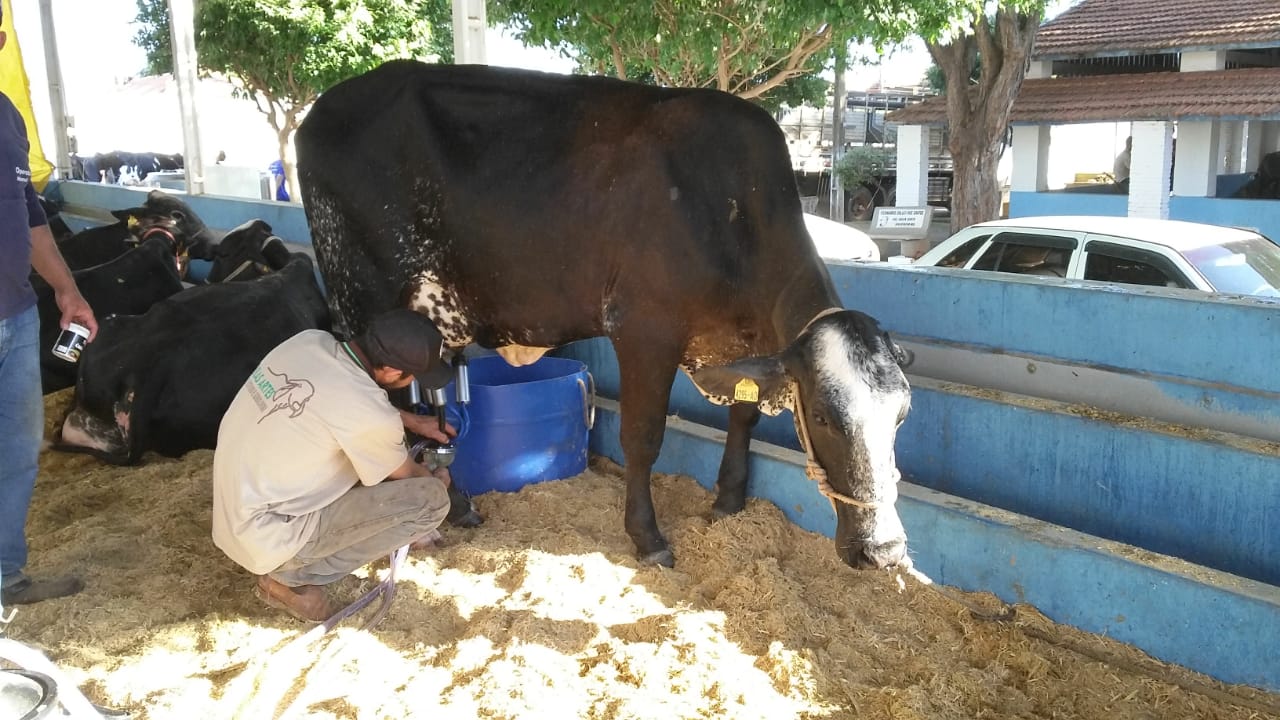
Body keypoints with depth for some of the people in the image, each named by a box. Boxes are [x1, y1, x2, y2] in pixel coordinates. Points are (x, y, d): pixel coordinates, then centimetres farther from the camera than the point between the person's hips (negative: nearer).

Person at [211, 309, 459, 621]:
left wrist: (413, 421, 23)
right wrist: (436, 479, 19)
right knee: (431, 500, -13)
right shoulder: (367, 414, -26)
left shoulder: (310, 341, -6)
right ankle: (295, 576, -2)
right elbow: (406, 476, -3)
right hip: (266, 537, -8)